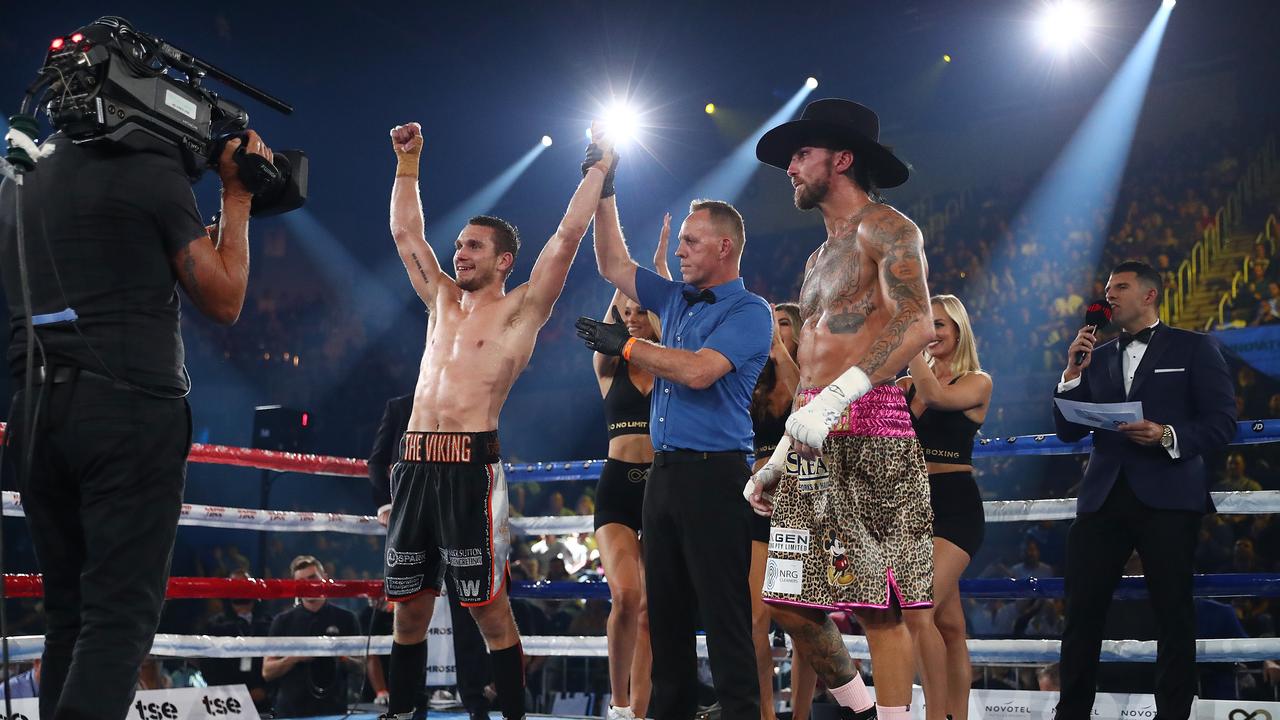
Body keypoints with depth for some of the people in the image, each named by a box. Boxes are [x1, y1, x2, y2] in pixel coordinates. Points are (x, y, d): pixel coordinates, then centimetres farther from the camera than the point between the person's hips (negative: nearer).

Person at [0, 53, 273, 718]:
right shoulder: (151, 170, -4)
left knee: (68, 611, 12)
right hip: (129, 412, -7)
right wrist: (237, 198, 8)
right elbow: (223, 300, 0)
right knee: (121, 613, -8)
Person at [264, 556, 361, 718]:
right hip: (290, 710, 0)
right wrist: (293, 658, -12)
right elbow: (267, 672, 4)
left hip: (333, 709, 0)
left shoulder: (345, 619, 4)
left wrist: (343, 657, -13)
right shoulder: (283, 621, 5)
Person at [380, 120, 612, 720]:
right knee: (409, 607, 10)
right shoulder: (443, 301, 19)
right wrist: (408, 162, 27)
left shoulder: (520, 309, 3)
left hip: (471, 467, -6)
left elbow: (567, 235, -3)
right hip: (414, 464, 6)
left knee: (490, 610, -5)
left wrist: (599, 169, 2)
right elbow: (406, 233, 26)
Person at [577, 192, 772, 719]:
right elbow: (613, 266, 25)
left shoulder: (749, 311, -6)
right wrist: (603, 195, 20)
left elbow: (698, 370, -20)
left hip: (713, 475, -8)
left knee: (724, 614, -7)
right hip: (664, 472, 8)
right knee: (666, 610, 11)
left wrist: (627, 346, -11)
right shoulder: (677, 299, 17)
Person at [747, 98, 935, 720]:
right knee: (792, 604, 7)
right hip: (812, 440, 9)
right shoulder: (819, 259, 26)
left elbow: (917, 326, -18)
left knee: (878, 606, -8)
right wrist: (776, 463, 22)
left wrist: (835, 398, -26)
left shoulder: (884, 228, -1)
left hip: (865, 433, -9)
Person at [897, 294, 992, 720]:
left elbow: (936, 396, -22)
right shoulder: (904, 384, 12)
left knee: (918, 613, -19)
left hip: (955, 506, -5)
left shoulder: (976, 382, -2)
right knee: (948, 623, 9)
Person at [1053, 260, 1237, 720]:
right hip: (1104, 497, 4)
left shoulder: (1193, 348, 5)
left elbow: (1222, 422, -3)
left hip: (1167, 497, -4)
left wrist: (1168, 436, -19)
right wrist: (1073, 372, 0)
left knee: (1173, 613, 1)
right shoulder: (1098, 356, 17)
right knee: (1082, 609, 2)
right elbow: (1069, 431, 12)